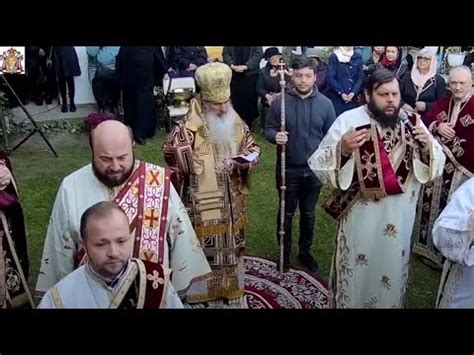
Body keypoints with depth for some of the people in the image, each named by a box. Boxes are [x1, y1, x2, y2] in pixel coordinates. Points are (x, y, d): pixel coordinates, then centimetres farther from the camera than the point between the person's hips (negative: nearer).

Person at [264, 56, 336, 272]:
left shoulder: (325, 103, -4)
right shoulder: (280, 102, -10)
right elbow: (268, 129, -2)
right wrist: (275, 136, -25)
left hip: (314, 170, 2)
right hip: (288, 169, -2)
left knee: (308, 213, 18)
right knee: (287, 213, 13)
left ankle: (305, 251, 37)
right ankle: (285, 252, 33)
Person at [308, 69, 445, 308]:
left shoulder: (412, 122, -1)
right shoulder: (349, 120, -11)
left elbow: (436, 166, 6)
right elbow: (318, 164, -14)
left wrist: (428, 147, -14)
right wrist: (342, 149, -31)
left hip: (400, 220, 4)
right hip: (361, 219, -3)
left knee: (393, 273, 21)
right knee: (357, 276, 11)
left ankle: (390, 303, 45)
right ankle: (350, 303, 35)